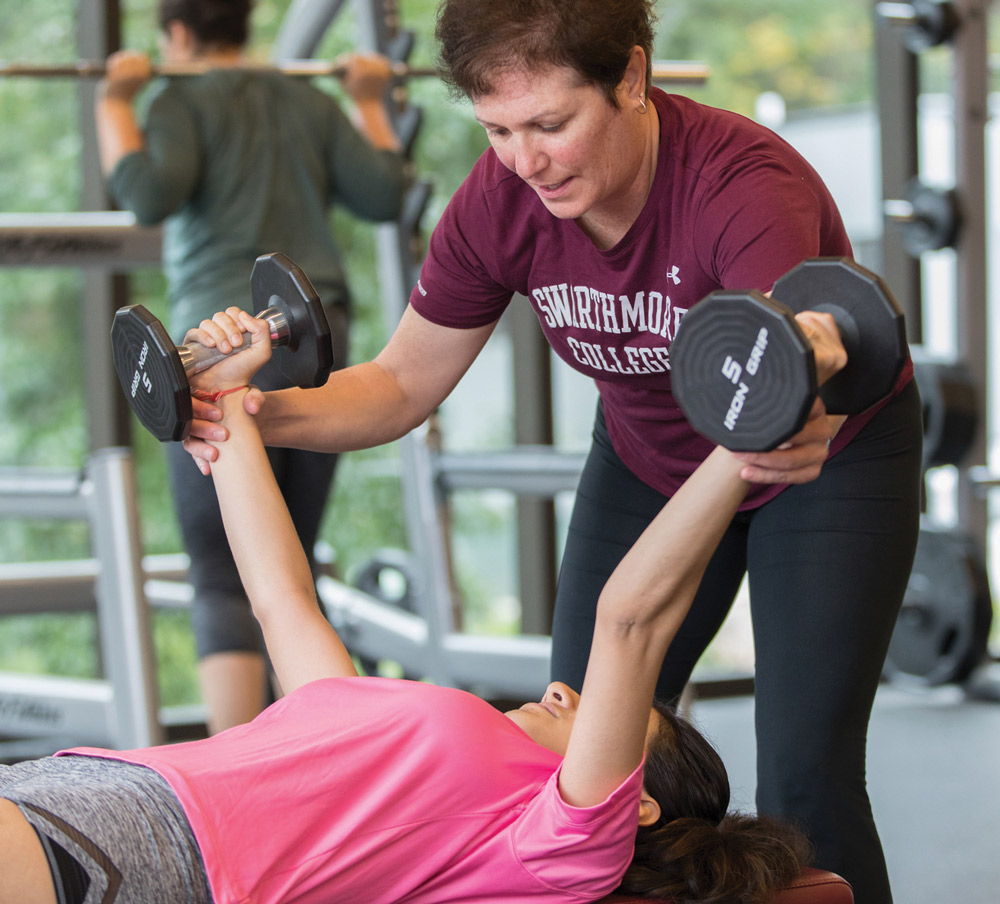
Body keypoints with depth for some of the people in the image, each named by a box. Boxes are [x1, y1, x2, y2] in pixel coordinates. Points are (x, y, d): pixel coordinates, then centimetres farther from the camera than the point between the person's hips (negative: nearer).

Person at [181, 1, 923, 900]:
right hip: (651, 456, 5)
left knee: (804, 777, -12)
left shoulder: (744, 184, -38)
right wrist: (271, 412, -31)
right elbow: (405, 383, -12)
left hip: (838, 457, -5)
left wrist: (802, 429, -78)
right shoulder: (500, 201, -22)